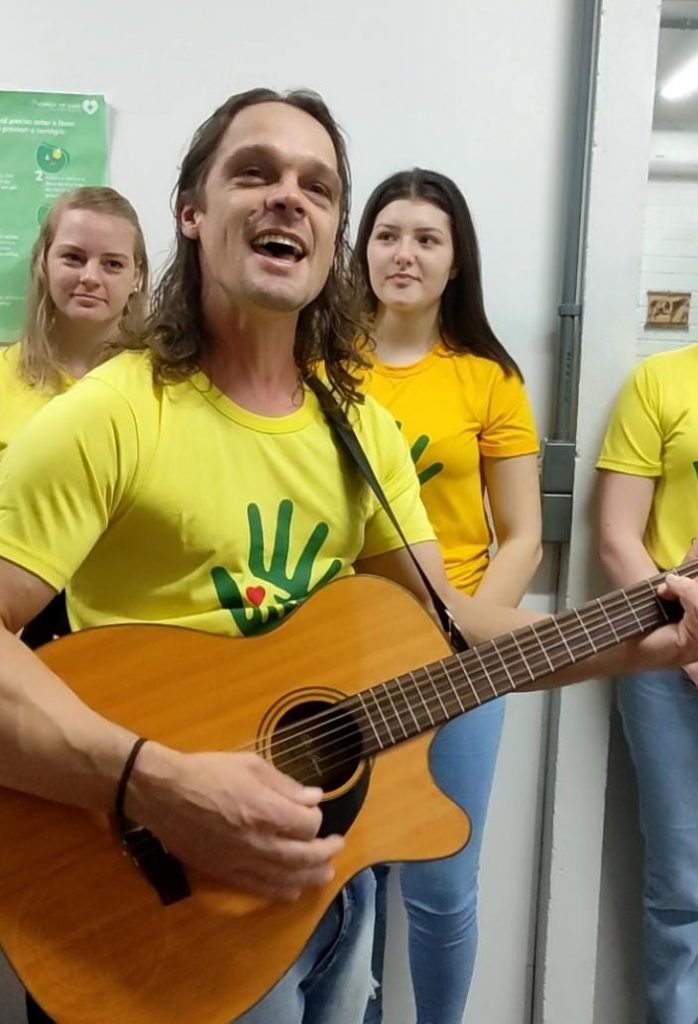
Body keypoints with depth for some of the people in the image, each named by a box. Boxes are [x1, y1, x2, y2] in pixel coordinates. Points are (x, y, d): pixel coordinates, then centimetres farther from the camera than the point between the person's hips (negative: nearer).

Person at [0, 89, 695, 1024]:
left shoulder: (359, 426, 2)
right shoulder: (109, 418, -19)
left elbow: (444, 620, 3)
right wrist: (157, 785, -34)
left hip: (334, 857, 7)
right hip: (174, 883, -6)